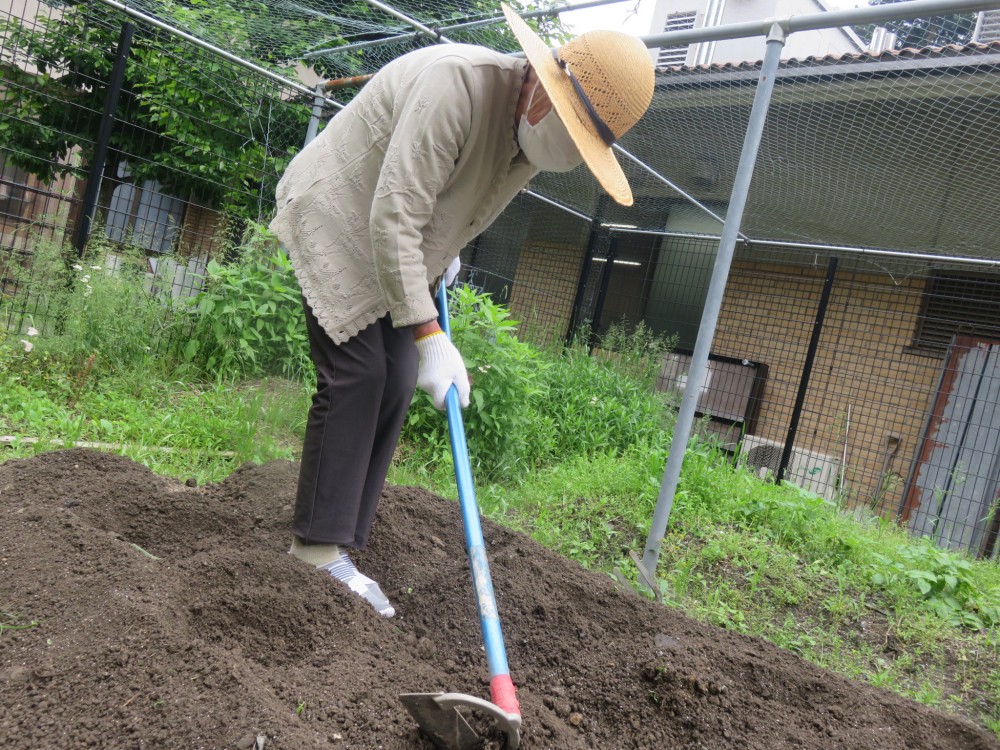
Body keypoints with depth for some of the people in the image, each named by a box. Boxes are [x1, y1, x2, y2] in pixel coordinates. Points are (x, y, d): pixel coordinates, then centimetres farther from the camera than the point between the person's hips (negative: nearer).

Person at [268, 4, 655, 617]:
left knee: (395, 387, -1)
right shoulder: (456, 84, -31)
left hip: (398, 249, 8)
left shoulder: (538, 130, -4)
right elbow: (394, 221, -34)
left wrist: (447, 248, 13)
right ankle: (317, 549, -8)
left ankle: (342, 549, 5)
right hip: (338, 221, -7)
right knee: (355, 376, -17)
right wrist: (429, 337, -34)